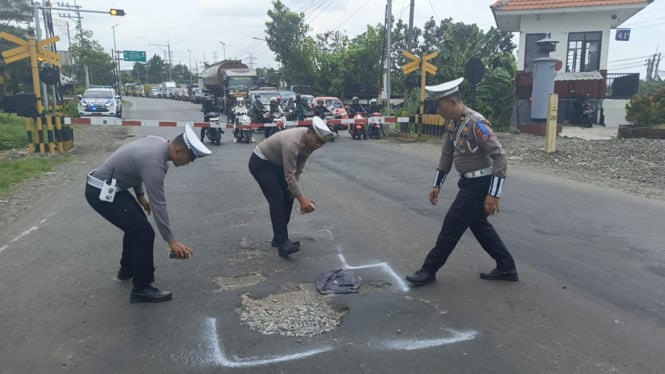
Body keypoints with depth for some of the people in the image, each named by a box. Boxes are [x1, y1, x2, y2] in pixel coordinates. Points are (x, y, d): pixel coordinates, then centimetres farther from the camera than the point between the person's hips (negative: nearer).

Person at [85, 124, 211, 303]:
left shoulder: (158, 143, 0)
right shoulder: (154, 162, -27)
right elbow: (158, 205, -25)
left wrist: (140, 195, 24)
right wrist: (171, 241, -20)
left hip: (108, 185, 10)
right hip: (102, 192, -10)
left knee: (136, 224, 23)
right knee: (144, 232, -11)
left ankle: (128, 268, 40)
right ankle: (142, 289, 1)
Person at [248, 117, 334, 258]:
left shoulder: (309, 140, -11)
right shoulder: (292, 143, -36)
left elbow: (298, 169, -3)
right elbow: (289, 176, -35)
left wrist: (294, 191, -9)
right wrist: (302, 200, -34)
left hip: (276, 163, 9)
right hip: (260, 163, -9)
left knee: (288, 196, 4)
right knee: (277, 199, -19)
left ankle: (279, 237, 14)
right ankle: (282, 243, -17)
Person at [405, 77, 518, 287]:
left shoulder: (476, 123, -23)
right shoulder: (453, 124, 5)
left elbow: (499, 157, -23)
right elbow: (446, 155, 15)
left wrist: (493, 194, -25)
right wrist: (437, 185, 17)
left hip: (480, 184, -9)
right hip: (469, 182, 9)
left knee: (452, 225, -2)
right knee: (479, 225, 17)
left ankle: (429, 270, 11)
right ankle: (506, 268, 29)